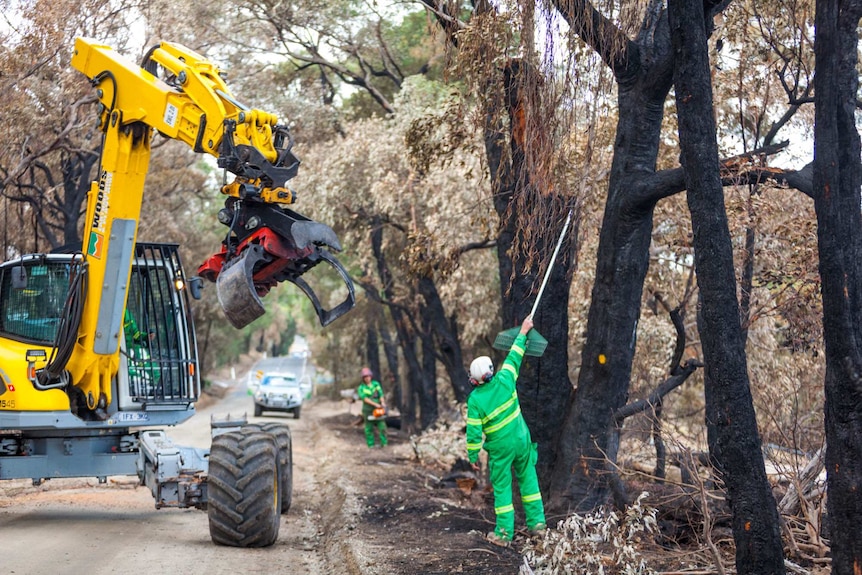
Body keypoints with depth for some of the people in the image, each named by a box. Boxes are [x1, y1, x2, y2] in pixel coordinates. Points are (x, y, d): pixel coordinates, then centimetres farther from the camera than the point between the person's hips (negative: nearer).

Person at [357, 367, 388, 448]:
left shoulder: (376, 384, 7)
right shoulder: (361, 388, -2)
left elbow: (381, 394, -3)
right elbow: (365, 398, -16)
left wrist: (382, 403, -23)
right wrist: (375, 404, -27)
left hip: (378, 409, 2)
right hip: (368, 410, -2)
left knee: (382, 426, -2)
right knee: (369, 428, 2)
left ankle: (384, 443, 4)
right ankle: (371, 444, 9)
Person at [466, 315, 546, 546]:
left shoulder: (475, 400, -17)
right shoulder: (504, 381, -11)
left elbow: (474, 432, -14)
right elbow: (514, 357, 3)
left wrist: (473, 456, -2)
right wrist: (523, 332, 16)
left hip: (500, 448, -3)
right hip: (522, 440, 3)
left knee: (502, 487, 5)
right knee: (528, 479, 16)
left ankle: (504, 533, 6)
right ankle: (537, 522, 19)